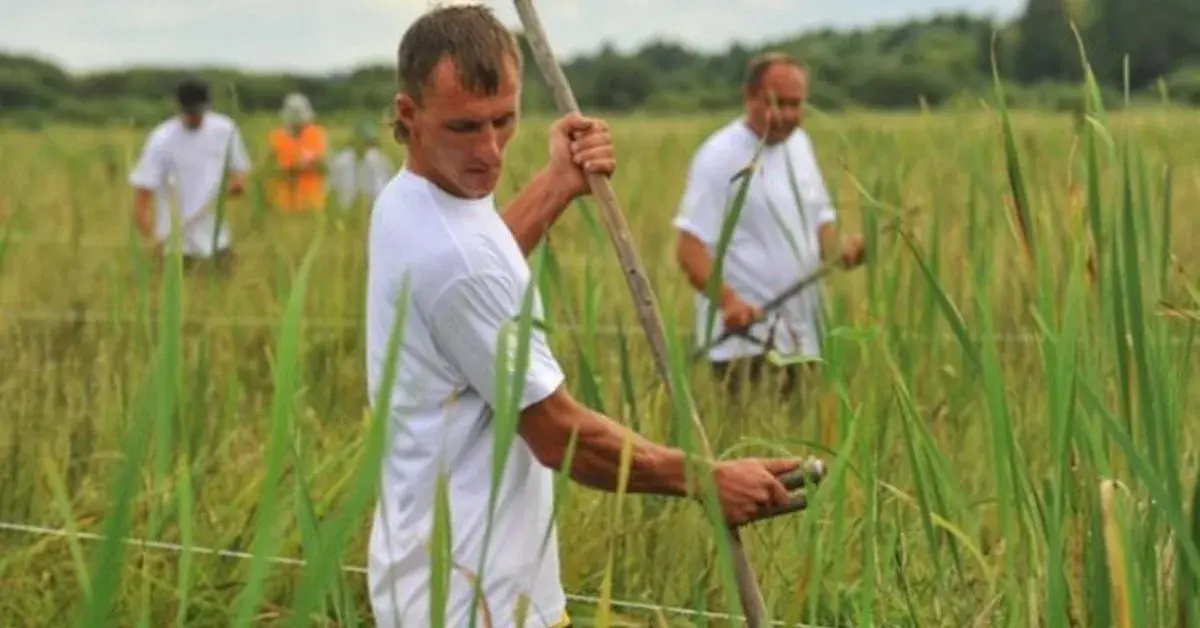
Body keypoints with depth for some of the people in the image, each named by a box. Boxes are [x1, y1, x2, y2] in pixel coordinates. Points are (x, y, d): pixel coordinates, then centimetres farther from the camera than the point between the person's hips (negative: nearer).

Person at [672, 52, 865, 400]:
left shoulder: (799, 144, 13)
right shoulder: (719, 157, -10)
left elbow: (820, 218, 23)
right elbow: (690, 249, -15)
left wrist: (838, 248, 0)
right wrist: (727, 300, -30)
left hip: (801, 337, 8)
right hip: (744, 338, -7)